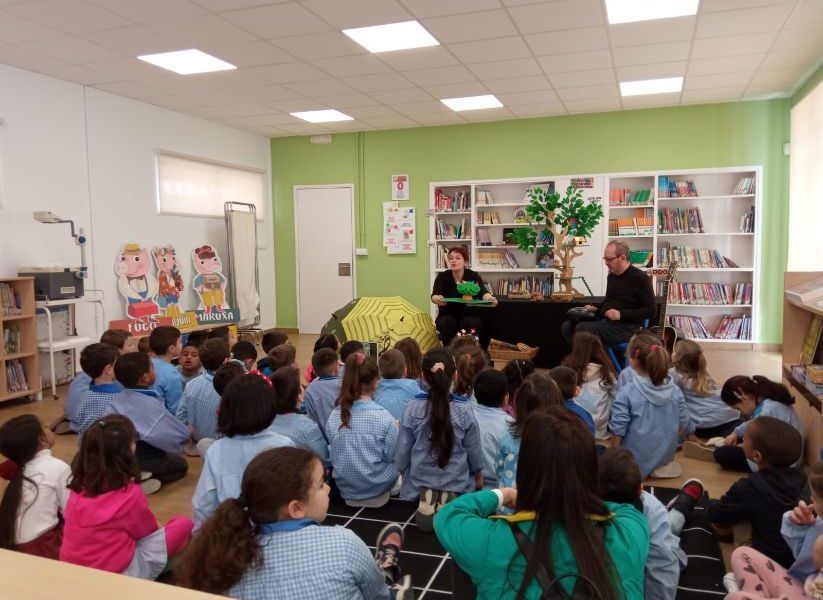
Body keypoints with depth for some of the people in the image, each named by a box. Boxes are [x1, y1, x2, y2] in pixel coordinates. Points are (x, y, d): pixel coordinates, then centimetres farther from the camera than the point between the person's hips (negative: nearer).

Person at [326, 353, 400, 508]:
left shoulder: (334, 416, -7)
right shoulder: (383, 417, -19)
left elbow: (333, 456, 4)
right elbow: (393, 457, -9)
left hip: (345, 489, 5)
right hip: (377, 488, -5)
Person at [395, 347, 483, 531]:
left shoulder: (413, 410, -16)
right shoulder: (464, 411, -17)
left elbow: (402, 451, -6)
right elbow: (474, 451, -4)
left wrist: (404, 474, 15)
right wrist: (478, 476, 16)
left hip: (420, 482, 1)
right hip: (457, 483, 0)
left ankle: (426, 500, -1)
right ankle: (450, 501, -3)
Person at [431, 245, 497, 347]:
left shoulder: (474, 276, -7)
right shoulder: (442, 276, -7)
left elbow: (482, 293, -25)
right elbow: (434, 296, -23)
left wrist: (490, 298, -50)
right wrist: (437, 299, -50)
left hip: (469, 315, 0)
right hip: (447, 316, 1)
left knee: (473, 323, -32)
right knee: (447, 323, -31)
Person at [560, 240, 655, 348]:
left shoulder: (640, 278, -8)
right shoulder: (611, 276, 15)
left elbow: (650, 311, -11)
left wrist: (622, 314, -20)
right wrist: (597, 309, 9)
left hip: (626, 326, -8)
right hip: (603, 320, 8)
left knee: (583, 329, -30)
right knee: (567, 326, -14)